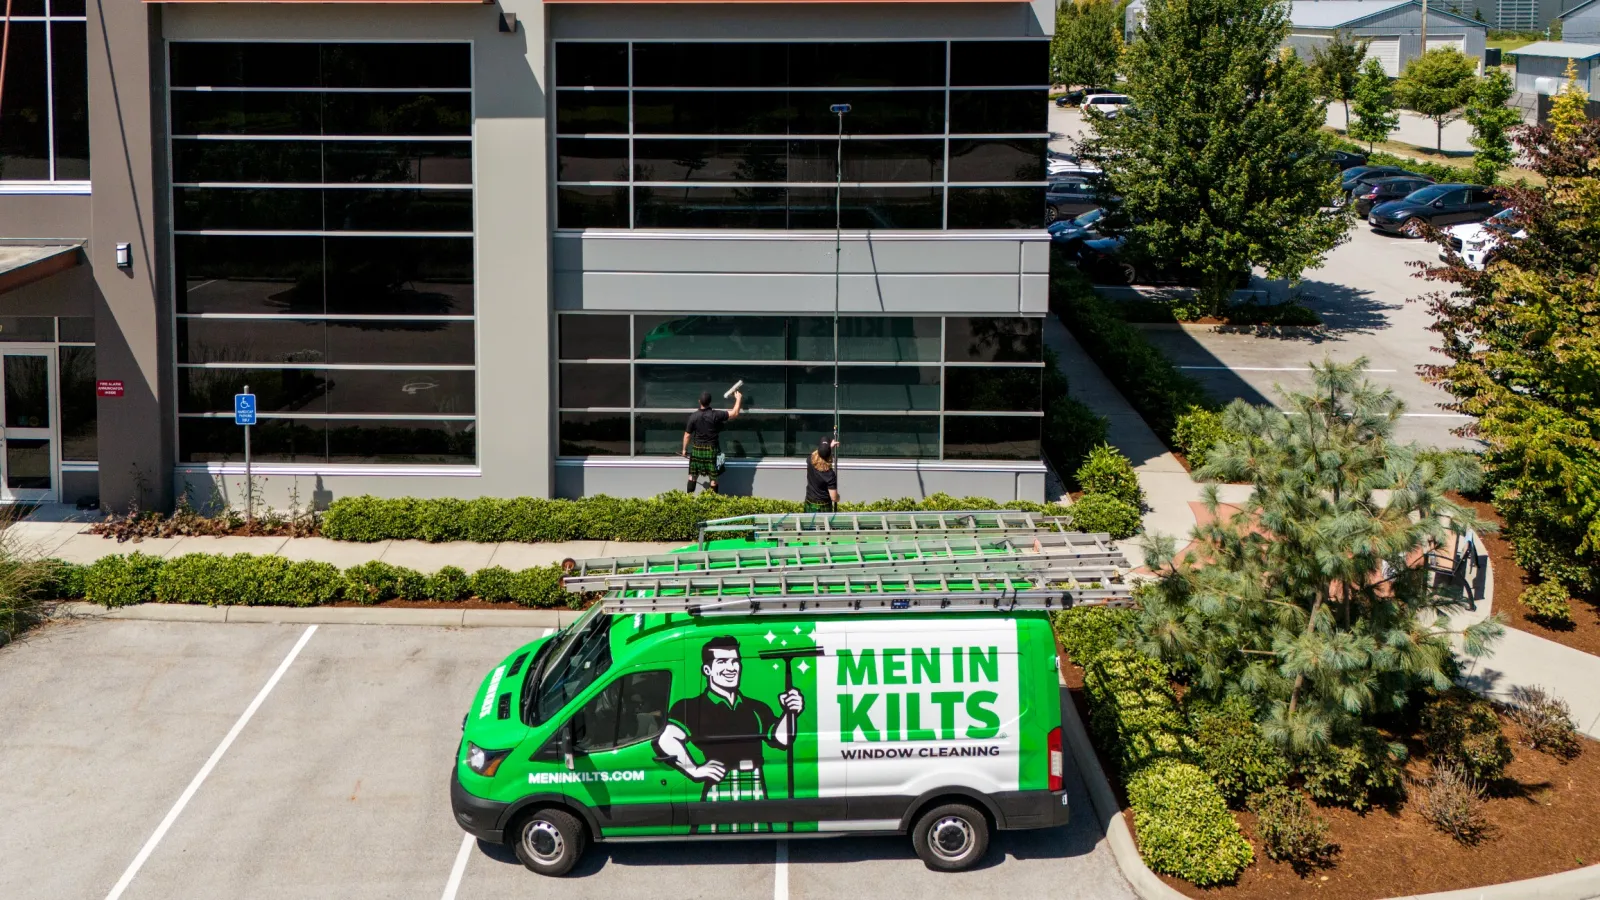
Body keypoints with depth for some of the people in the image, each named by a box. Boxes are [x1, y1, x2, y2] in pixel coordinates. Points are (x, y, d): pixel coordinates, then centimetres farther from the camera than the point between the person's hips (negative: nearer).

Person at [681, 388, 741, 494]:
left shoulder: (693, 416, -9)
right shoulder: (715, 415, -15)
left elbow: (687, 435, -2)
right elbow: (735, 413, -7)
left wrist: (684, 449, 12)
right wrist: (738, 398, 8)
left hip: (697, 449, 2)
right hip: (712, 449, -2)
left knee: (693, 476, 13)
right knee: (713, 477, 6)